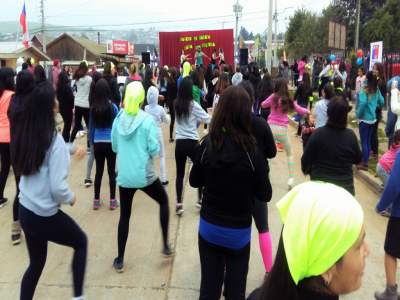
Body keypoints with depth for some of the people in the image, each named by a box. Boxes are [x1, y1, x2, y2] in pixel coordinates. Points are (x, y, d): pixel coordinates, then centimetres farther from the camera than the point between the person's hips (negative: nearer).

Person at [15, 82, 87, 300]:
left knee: (36, 262, 24)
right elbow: (58, 187, -24)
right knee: (81, 243, 20)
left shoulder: (26, 134, -2)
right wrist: (70, 198, -5)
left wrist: (70, 149, 24)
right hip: (46, 215, -6)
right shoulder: (54, 139, -22)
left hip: (25, 210, 6)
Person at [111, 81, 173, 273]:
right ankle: (165, 246, 23)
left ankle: (120, 261, 23)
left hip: (124, 176, 3)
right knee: (163, 201, 23)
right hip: (145, 175, -3)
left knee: (125, 216, 15)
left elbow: (115, 147, 7)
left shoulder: (118, 119, -1)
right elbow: (154, 150, -13)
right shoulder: (148, 120, -12)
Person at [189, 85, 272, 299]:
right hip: (238, 231, -2)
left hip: (209, 227, 2)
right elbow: (265, 195, -9)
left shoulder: (208, 144, -12)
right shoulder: (252, 151, -19)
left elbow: (195, 182, 2)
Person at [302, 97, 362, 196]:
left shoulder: (318, 133, -16)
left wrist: (306, 170, 12)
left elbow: (306, 160, -9)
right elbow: (357, 160, 2)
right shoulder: (350, 135, -12)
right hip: (345, 186, 1)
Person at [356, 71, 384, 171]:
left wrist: (358, 115, -12)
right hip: (373, 118, 7)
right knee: (368, 140, 15)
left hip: (364, 118, -7)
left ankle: (364, 164, 4)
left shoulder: (364, 89, -15)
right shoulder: (376, 89, 4)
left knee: (364, 141, 0)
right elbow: (382, 102, 11)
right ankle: (366, 161, 24)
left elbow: (363, 103, -25)